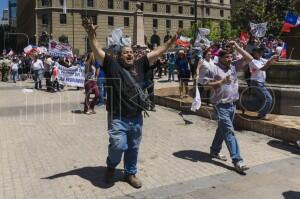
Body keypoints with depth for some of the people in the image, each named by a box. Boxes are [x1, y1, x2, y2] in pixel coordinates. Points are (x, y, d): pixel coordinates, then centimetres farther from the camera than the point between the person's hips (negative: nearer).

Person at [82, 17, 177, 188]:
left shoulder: (139, 65, 7)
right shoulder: (112, 65, -3)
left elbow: (157, 53, 9)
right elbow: (98, 50, -11)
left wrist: (172, 41, 6)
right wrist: (91, 34, -25)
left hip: (136, 117, 4)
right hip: (117, 118, -4)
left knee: (133, 149, 15)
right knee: (118, 146, -10)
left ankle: (130, 173, 36)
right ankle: (111, 166, 24)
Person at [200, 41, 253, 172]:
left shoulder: (234, 66, 8)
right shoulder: (214, 69, -8)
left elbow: (249, 59, 7)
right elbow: (204, 84, -9)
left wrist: (237, 47, 1)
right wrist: (220, 82, -16)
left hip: (232, 105, 7)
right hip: (221, 106, -7)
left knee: (223, 129, 18)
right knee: (229, 132, -11)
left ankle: (214, 151, 36)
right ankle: (237, 161, -12)